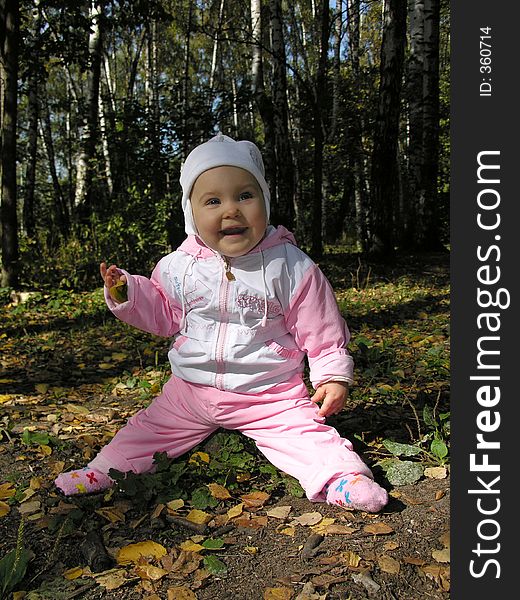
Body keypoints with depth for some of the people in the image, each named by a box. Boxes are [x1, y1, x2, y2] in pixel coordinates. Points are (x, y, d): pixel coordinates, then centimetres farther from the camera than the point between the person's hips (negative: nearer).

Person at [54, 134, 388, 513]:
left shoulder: (292, 267, -12)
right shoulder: (178, 267, -4)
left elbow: (322, 331, -5)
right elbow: (162, 315, 12)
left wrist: (333, 375, -11)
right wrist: (126, 292, -2)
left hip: (269, 394, -3)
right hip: (191, 390, 4)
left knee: (304, 432, -18)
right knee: (149, 428, 11)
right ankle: (105, 471, 26)